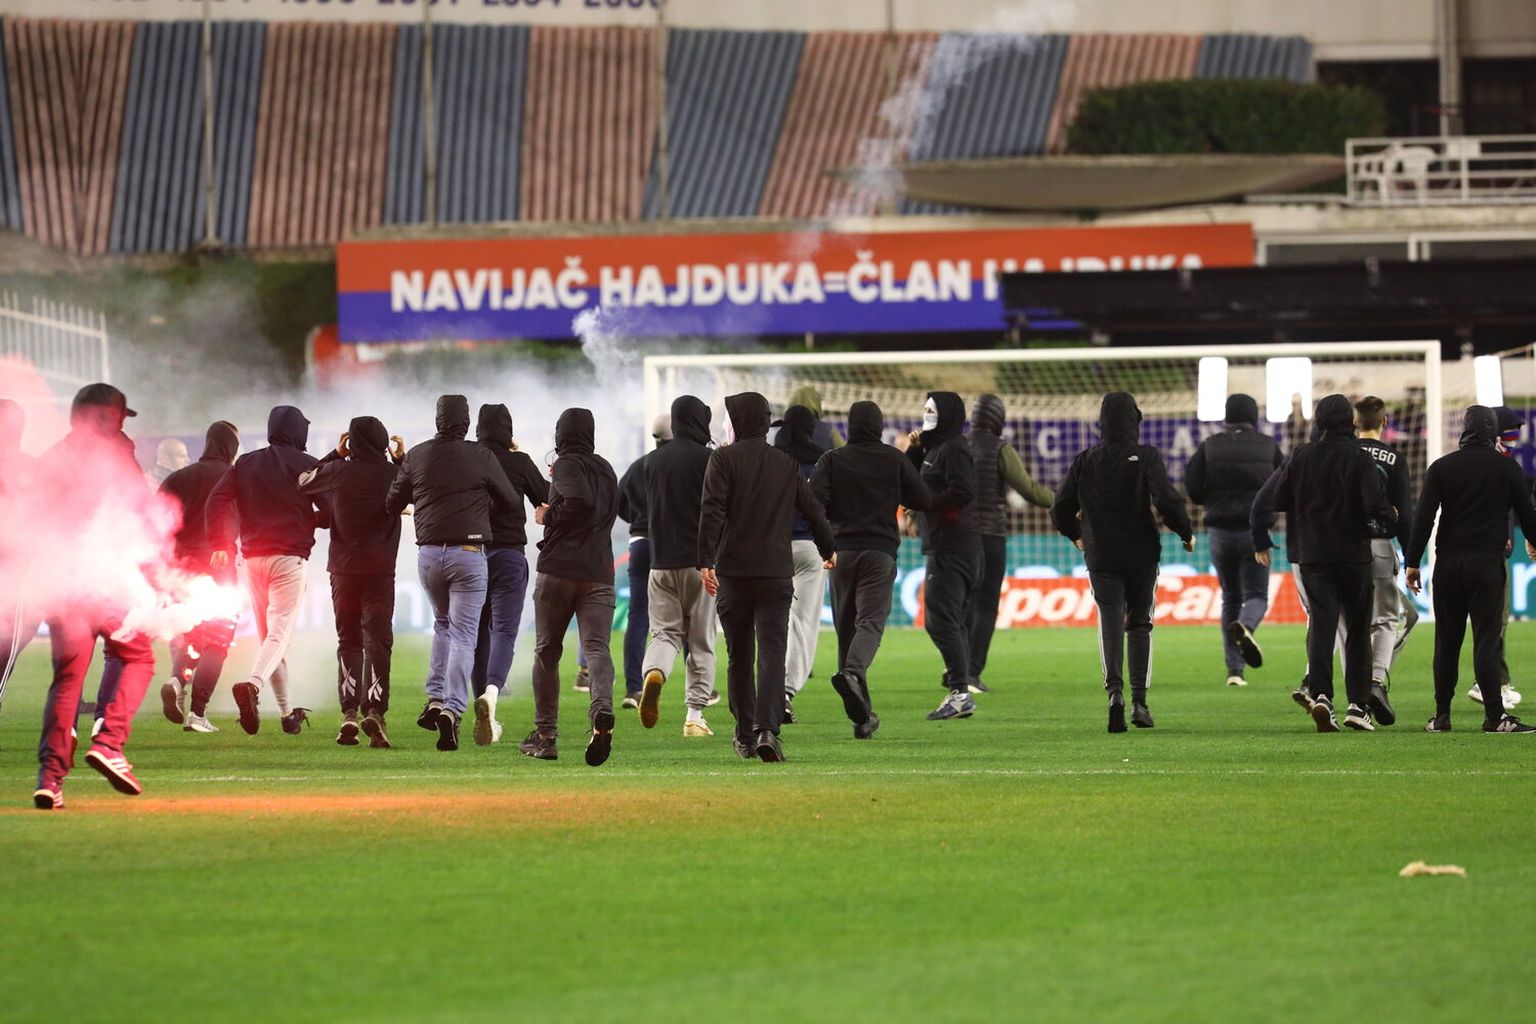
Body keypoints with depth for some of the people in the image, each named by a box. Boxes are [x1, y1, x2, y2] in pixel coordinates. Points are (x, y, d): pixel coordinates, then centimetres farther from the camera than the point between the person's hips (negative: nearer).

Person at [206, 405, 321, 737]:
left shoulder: (246, 464, 12)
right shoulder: (306, 465, 0)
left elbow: (216, 501, 2)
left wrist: (218, 545, 3)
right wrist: (312, 521, 16)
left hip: (253, 557, 4)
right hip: (290, 557, -4)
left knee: (268, 635, 13)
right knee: (280, 631, -11)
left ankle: (287, 711, 14)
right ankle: (253, 685, -37)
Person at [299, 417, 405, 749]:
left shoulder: (336, 472, -3)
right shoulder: (393, 474, -5)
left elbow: (303, 483, 16)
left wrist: (335, 455, 19)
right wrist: (402, 460, 15)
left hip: (343, 570, 1)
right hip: (380, 571, -1)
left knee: (348, 643, 11)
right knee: (377, 642, -2)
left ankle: (349, 713, -1)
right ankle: (375, 711, -19)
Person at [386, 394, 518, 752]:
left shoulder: (417, 456, 3)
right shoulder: (480, 457, -5)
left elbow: (393, 504, 12)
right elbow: (511, 501, 5)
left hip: (428, 555, 3)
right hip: (468, 554, -3)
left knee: (443, 624, 25)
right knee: (462, 635, -3)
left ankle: (435, 698, 14)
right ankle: (453, 708, -19)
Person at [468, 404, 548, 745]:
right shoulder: (519, 463, -5)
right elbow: (545, 498, 8)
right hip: (509, 555, -2)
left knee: (479, 631, 12)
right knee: (504, 631, -5)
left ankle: (486, 718, 14)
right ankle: (491, 690, -34)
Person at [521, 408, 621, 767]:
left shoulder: (568, 465, -4)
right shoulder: (606, 470, 18)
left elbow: (580, 502, -22)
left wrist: (549, 516, -5)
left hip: (559, 571, -4)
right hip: (599, 572, 4)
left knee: (546, 652, 9)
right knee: (597, 648, -8)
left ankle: (545, 735, 12)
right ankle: (602, 712, -37)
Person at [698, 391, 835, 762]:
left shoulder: (724, 459, -1)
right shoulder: (787, 463, 10)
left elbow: (712, 510, -13)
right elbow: (811, 509, 16)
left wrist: (706, 561, -17)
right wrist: (828, 549, 33)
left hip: (733, 571, -2)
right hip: (776, 574, 2)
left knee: (738, 656, 10)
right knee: (772, 653, -6)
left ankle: (745, 736, 16)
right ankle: (767, 729, -24)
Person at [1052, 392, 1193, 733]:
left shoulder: (1085, 461, 2)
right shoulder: (1146, 457, -7)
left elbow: (1061, 508, 6)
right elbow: (1166, 501, -16)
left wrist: (1076, 535, 26)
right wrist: (1186, 533, 0)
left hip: (1101, 556, 1)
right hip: (1141, 555, -1)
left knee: (1111, 624, -2)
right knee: (1139, 624, 13)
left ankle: (1115, 689, -26)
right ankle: (1139, 701, 8)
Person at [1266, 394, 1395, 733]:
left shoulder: (1303, 457, 1)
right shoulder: (1360, 459, -8)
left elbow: (1278, 499, 4)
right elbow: (1375, 504, -17)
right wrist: (1391, 517, 4)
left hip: (1313, 555, 2)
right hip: (1354, 555, -2)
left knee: (1321, 624, -1)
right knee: (1357, 628, 10)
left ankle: (1320, 693, -23)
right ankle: (1358, 704, 9)